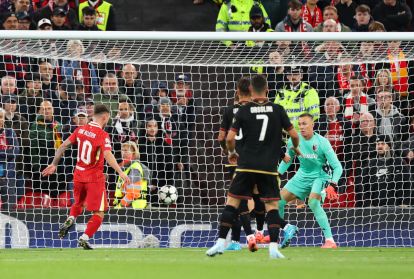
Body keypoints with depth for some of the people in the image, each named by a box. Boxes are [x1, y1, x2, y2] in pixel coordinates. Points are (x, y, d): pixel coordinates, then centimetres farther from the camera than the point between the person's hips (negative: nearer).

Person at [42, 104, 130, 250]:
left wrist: (54, 164, 17)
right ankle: (84, 239, -8)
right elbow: (108, 155, -28)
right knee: (99, 213, 4)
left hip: (79, 175, 6)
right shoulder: (102, 135, -14)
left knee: (78, 203, 29)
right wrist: (121, 173, -31)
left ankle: (70, 219, 2)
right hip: (95, 178, -6)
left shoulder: (80, 130, 2)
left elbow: (63, 146, 7)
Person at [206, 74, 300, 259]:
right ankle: (273, 247, -5)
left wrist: (231, 152, 17)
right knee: (272, 206, 6)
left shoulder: (244, 111, -1)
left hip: (246, 165, 0)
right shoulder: (277, 110, 1)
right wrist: (296, 148, 24)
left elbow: (230, 138, -3)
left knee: (232, 202, 6)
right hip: (269, 167, 0)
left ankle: (221, 242, 2)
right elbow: (294, 135, 3)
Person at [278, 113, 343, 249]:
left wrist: (332, 185, -32)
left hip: (320, 175, -6)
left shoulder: (322, 142, -21)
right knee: (280, 198, 0)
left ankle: (330, 240, -28)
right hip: (303, 175, 6)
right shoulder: (294, 141, -8)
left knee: (313, 202, -31)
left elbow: (337, 166, -19)